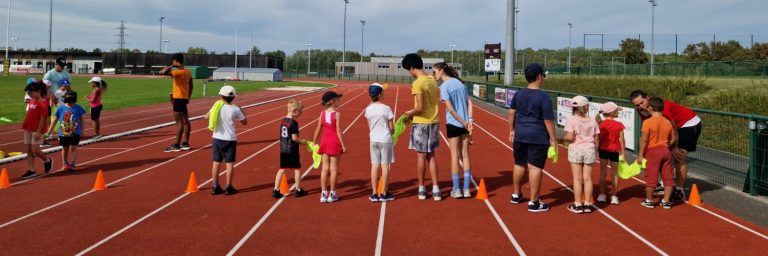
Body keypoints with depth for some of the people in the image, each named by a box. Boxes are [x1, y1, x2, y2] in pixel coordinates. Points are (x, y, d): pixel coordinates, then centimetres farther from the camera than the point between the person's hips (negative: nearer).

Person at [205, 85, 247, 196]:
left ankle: (215, 187, 13)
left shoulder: (217, 106, -4)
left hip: (217, 138, 2)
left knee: (216, 162, 8)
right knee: (229, 163, 4)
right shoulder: (235, 109, -10)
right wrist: (241, 111, 13)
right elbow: (245, 122, 1)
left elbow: (206, 117, 9)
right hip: (230, 139, -2)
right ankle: (229, 187, 6)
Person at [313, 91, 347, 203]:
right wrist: (343, 145, -8)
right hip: (334, 143, -4)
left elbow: (318, 130, 4)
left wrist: (314, 142, 15)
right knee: (334, 168, 4)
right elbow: (338, 131, -14)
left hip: (324, 141, 4)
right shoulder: (337, 114, -13)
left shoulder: (322, 113, 1)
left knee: (325, 168, 9)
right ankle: (332, 194, 9)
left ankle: (323, 194, 12)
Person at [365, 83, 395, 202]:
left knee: (374, 166, 7)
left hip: (373, 140, 4)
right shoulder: (386, 108, -12)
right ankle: (384, 194, 9)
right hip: (385, 140, -4)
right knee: (385, 166, 4)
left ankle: (374, 194, 11)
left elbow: (370, 127, 7)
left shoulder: (368, 109, -1)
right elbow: (391, 128, -7)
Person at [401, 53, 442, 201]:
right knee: (431, 156, 13)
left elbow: (419, 108, -21)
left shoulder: (417, 83, -17)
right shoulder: (433, 80, 7)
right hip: (434, 122, 7)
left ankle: (422, 189, 15)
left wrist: (409, 115, -2)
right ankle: (435, 189, 11)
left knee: (421, 156, 5)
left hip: (421, 123, -7)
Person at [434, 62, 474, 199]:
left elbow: (450, 109, -16)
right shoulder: (459, 82, 10)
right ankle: (466, 189, 13)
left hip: (453, 123, -6)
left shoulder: (444, 86, -10)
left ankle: (456, 190, 7)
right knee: (465, 155, 9)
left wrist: (463, 122, -10)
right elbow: (469, 102, 6)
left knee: (455, 156, 2)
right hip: (465, 123, 6)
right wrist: (469, 120, 0)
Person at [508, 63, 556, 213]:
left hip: (520, 135, 6)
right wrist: (552, 139, -7)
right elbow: (548, 120, -13)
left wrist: (512, 130, 21)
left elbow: (512, 113, 10)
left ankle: (516, 195, 33)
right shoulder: (543, 97, -13)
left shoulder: (519, 94, 3)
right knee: (535, 167, -2)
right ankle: (533, 203, 3)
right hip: (538, 137, -6)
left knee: (519, 165, 18)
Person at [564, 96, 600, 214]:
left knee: (577, 178, 3)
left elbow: (570, 137, -19)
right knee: (587, 178, 8)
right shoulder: (592, 121, 0)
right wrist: (595, 150, 17)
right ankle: (587, 204, 13)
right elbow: (596, 139, 3)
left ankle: (577, 204, 7)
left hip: (576, 150, -3)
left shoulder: (571, 120, -11)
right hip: (589, 150, 3)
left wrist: (564, 138, 2)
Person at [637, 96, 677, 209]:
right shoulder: (668, 122, 3)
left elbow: (644, 139, -15)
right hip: (666, 151, 5)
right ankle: (666, 201, 16)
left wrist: (640, 155, -10)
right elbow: (673, 139, 8)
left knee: (651, 177, 5)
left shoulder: (648, 122, -14)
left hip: (652, 151, -5)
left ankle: (649, 200, 16)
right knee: (668, 177, 11)